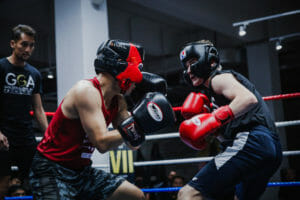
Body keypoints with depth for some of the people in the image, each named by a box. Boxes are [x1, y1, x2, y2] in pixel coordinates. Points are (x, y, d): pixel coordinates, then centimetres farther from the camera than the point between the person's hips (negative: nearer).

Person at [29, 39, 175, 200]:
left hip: (82, 171, 9)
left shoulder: (117, 102, 5)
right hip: (52, 172, -9)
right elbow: (102, 143, -29)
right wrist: (135, 123, -26)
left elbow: (133, 144, 7)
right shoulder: (86, 91, -20)